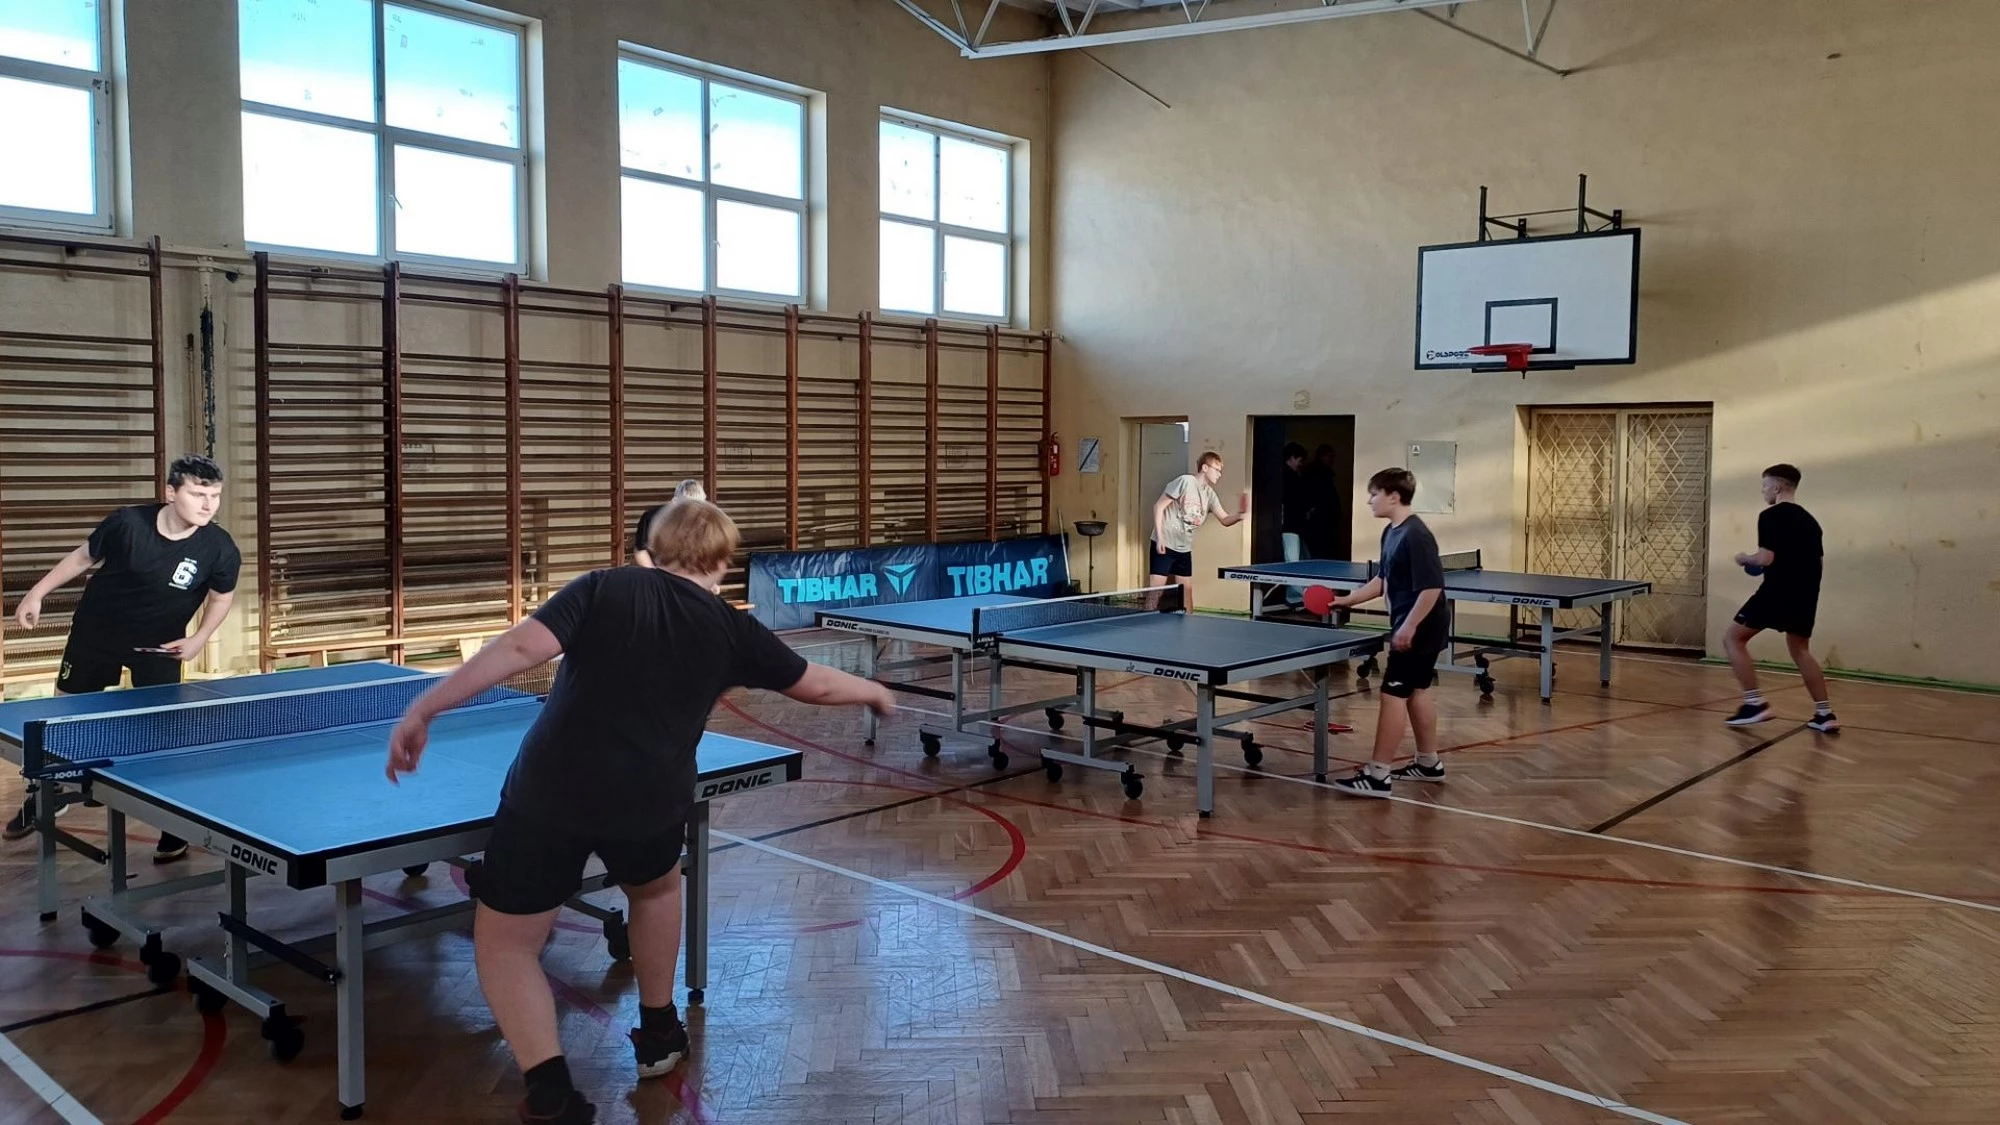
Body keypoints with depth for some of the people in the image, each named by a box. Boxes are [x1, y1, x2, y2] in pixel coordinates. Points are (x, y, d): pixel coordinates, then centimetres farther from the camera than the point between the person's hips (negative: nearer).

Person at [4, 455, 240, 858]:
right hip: (97, 630, 2)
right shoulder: (127, 522, -25)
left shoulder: (220, 550, -24)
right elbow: (83, 557, -4)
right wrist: (37, 593, -1)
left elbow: (221, 597, -3)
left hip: (159, 644, -1)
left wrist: (198, 639, -14)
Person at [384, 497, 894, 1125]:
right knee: (658, 888, 36)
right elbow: (814, 684, 19)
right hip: (649, 803, 2)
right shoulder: (730, 629, 7)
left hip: (549, 792, -2)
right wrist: (873, 691, 39)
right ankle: (657, 1034, 45)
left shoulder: (604, 588, 3)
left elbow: (521, 648, -11)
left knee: (503, 941, 16)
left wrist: (425, 707, -8)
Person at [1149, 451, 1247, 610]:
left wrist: (1239, 515, -20)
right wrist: (1159, 537, -17)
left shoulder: (1210, 494, 7)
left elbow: (1225, 520, 3)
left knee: (1187, 591, 8)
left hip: (1185, 548, 7)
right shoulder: (1185, 481, -13)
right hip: (1165, 544, -7)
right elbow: (1158, 506, -13)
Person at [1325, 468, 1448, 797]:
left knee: (1393, 695, -8)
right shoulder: (1391, 533, 8)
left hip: (1418, 632, -10)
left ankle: (1377, 775, -5)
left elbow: (1432, 587, -26)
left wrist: (1409, 627, -26)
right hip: (1414, 631, 10)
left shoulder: (1415, 536, -22)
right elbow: (1383, 581, 17)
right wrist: (1347, 600, 11)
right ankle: (1429, 763, 31)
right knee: (1416, 692, 18)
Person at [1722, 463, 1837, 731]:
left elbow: (1766, 558, -16)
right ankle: (1825, 713, 16)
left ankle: (1755, 703, -8)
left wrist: (1745, 558, 4)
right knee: (1800, 650, 22)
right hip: (1805, 596, 8)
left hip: (1778, 592, -8)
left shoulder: (1771, 516, -7)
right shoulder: (1809, 520, 17)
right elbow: (1813, 560, 22)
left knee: (1733, 639, 2)